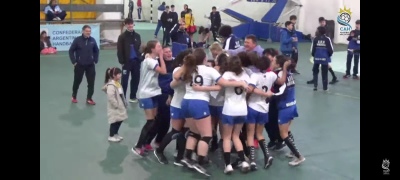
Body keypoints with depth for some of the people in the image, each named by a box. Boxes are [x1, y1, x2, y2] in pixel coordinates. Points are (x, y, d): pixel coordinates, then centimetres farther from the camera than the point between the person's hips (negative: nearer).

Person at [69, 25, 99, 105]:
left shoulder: (92, 40, -2)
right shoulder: (77, 40, -10)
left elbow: (96, 51, 12)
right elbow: (71, 51, -4)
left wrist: (95, 60, 5)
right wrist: (74, 61, -6)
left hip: (90, 65, 2)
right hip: (79, 65, -2)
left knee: (91, 82, 1)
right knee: (77, 81, 10)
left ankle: (89, 99, 13)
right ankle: (74, 97, 31)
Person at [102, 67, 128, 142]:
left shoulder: (117, 83, 9)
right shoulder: (111, 85, -22)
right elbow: (110, 97, -28)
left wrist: (124, 103, 14)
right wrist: (116, 105, -23)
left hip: (120, 106, 9)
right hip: (114, 108, -9)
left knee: (119, 120, 16)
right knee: (114, 121, -1)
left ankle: (115, 134, 32)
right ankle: (111, 136, 13)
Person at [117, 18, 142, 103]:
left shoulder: (137, 35, 6)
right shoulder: (122, 36, -6)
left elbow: (140, 48, 12)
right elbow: (119, 51, -8)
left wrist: (140, 58, 0)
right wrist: (122, 62, -14)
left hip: (136, 61, 4)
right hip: (127, 62, -4)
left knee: (136, 79, 10)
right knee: (125, 80, 1)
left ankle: (133, 96, 24)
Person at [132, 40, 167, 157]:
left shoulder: (153, 60, 12)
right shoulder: (149, 60, -17)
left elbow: (161, 71, 3)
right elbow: (163, 71, -24)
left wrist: (160, 57, 2)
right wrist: (161, 56, -17)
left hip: (153, 93, 9)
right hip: (146, 94, -9)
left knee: (154, 121, 8)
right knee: (150, 122, -8)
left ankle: (144, 144, 20)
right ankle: (138, 147, -1)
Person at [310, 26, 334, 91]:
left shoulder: (315, 39, -6)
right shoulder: (327, 39, -7)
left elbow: (312, 49, -5)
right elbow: (330, 49, -6)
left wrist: (313, 55, 15)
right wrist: (329, 55, 14)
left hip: (317, 58, 1)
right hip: (325, 58, 0)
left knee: (315, 71, 15)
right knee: (324, 73, 8)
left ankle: (315, 85, 11)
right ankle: (325, 87, 13)